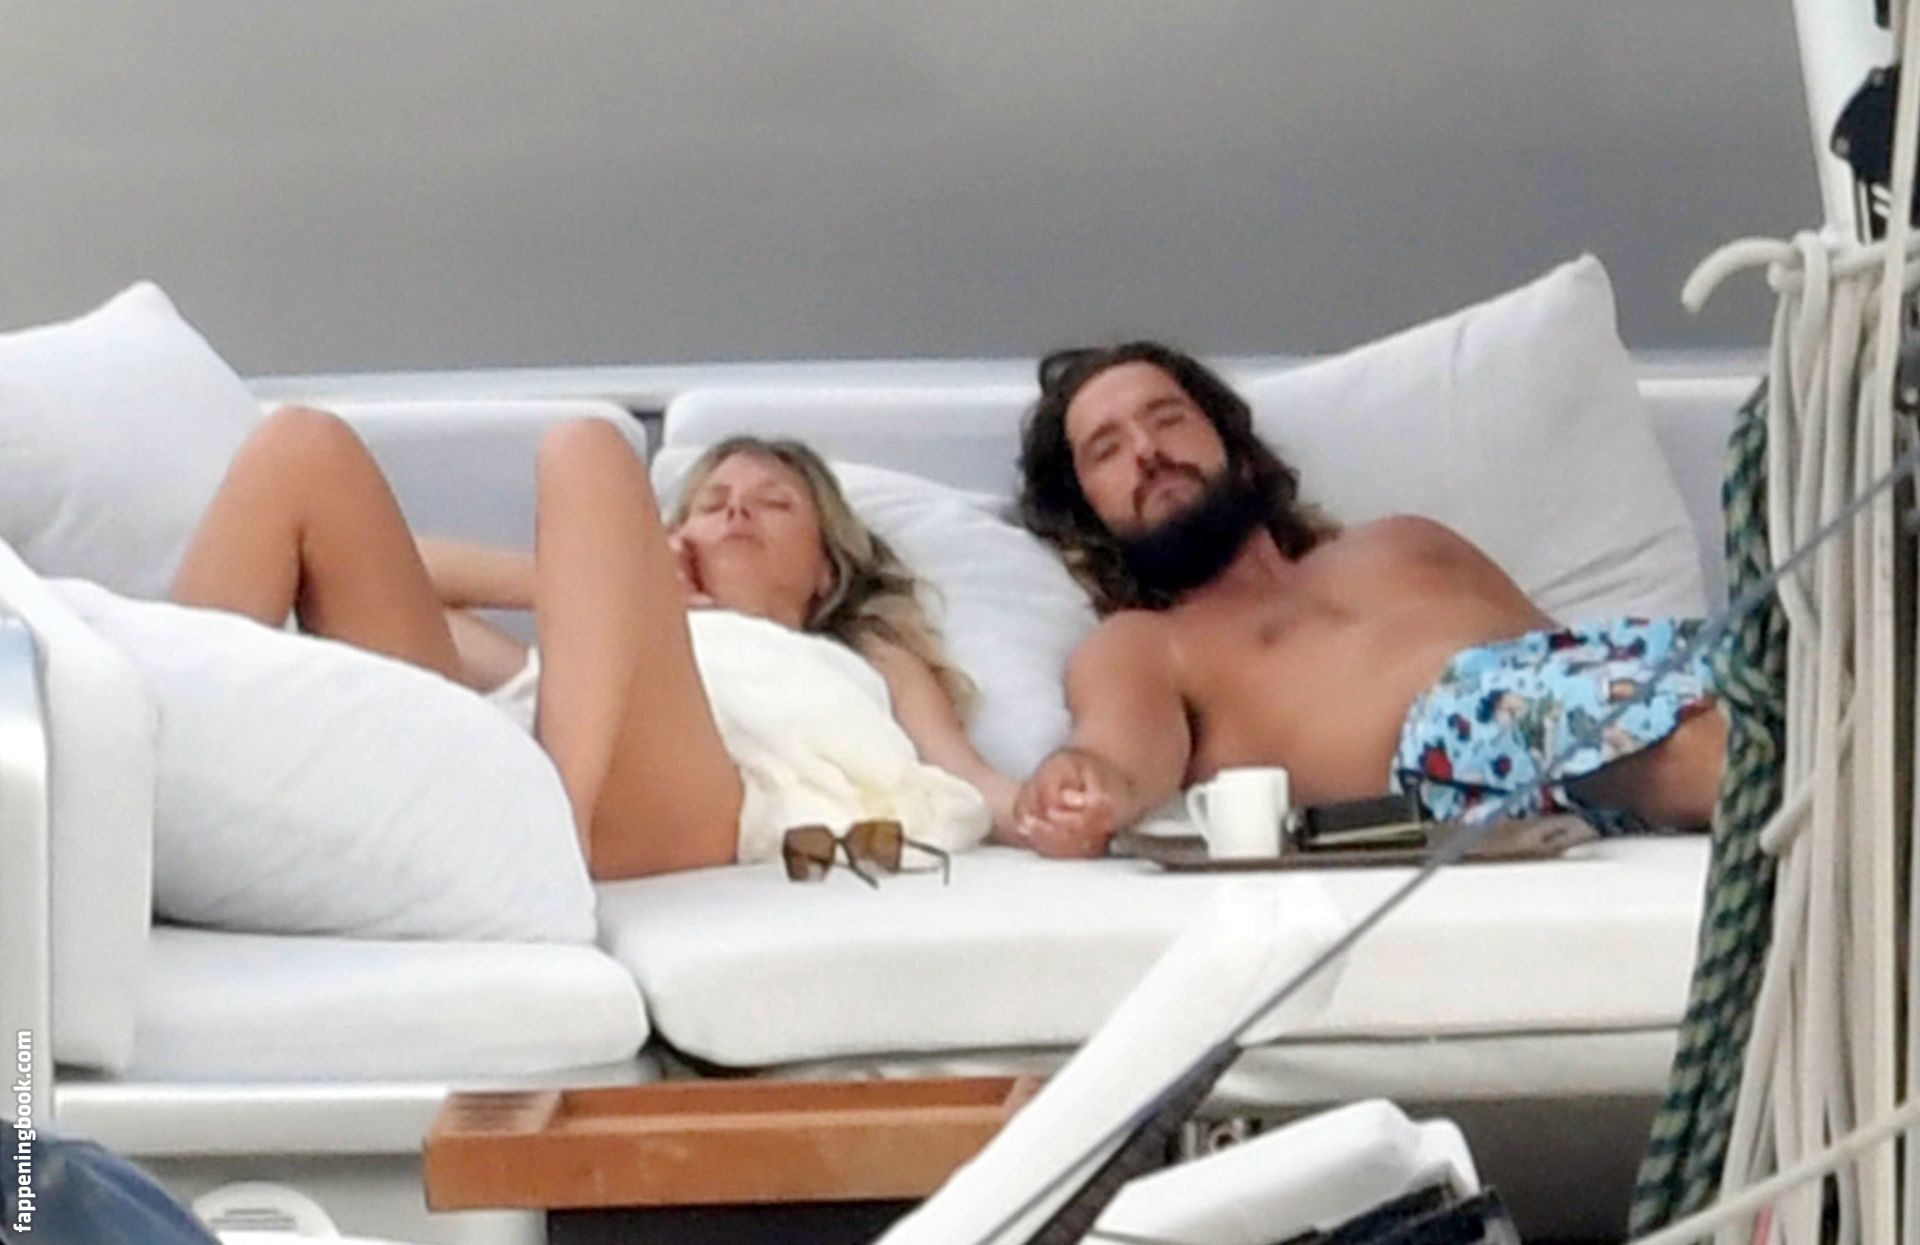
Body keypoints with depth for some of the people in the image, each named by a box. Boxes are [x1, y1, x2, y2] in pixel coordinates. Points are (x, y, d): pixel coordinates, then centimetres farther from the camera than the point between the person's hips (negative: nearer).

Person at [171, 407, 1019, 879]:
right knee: (303, 450, -5)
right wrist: (590, 583, 31)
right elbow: (388, 563, 40)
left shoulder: (870, 664, 39)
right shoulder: (558, 663, 45)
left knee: (587, 450, -16)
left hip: (659, 801, -3)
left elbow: (963, 779, 19)